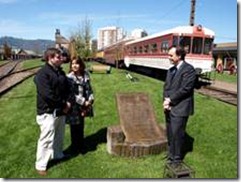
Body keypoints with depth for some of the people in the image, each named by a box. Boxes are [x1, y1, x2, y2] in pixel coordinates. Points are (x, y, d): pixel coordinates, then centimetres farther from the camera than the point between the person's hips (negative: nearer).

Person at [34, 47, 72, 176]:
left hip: (60, 111, 8)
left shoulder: (61, 72, 9)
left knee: (59, 136, 20)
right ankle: (40, 165, 13)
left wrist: (67, 103, -5)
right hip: (48, 112, -8)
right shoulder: (42, 74, -16)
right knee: (46, 138, -2)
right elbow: (47, 95, -24)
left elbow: (67, 89, 13)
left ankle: (57, 154, 41)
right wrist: (63, 104, -17)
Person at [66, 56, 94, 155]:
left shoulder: (85, 76, 3)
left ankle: (81, 146, 34)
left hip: (83, 107, 6)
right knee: (75, 129, 6)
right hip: (74, 107, -5)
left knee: (81, 127, 18)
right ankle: (74, 149, 23)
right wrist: (84, 102, -18)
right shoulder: (69, 77, -15)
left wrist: (90, 100, -8)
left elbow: (89, 89, 9)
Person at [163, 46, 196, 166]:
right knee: (170, 134, 14)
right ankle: (171, 156, 30)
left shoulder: (188, 69, -10)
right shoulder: (171, 70, 15)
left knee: (176, 134, -2)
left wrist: (170, 100, -14)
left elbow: (185, 89, -18)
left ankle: (177, 160, 15)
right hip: (169, 107, 7)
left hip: (180, 108, -7)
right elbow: (166, 86, 11)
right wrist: (166, 100, -6)